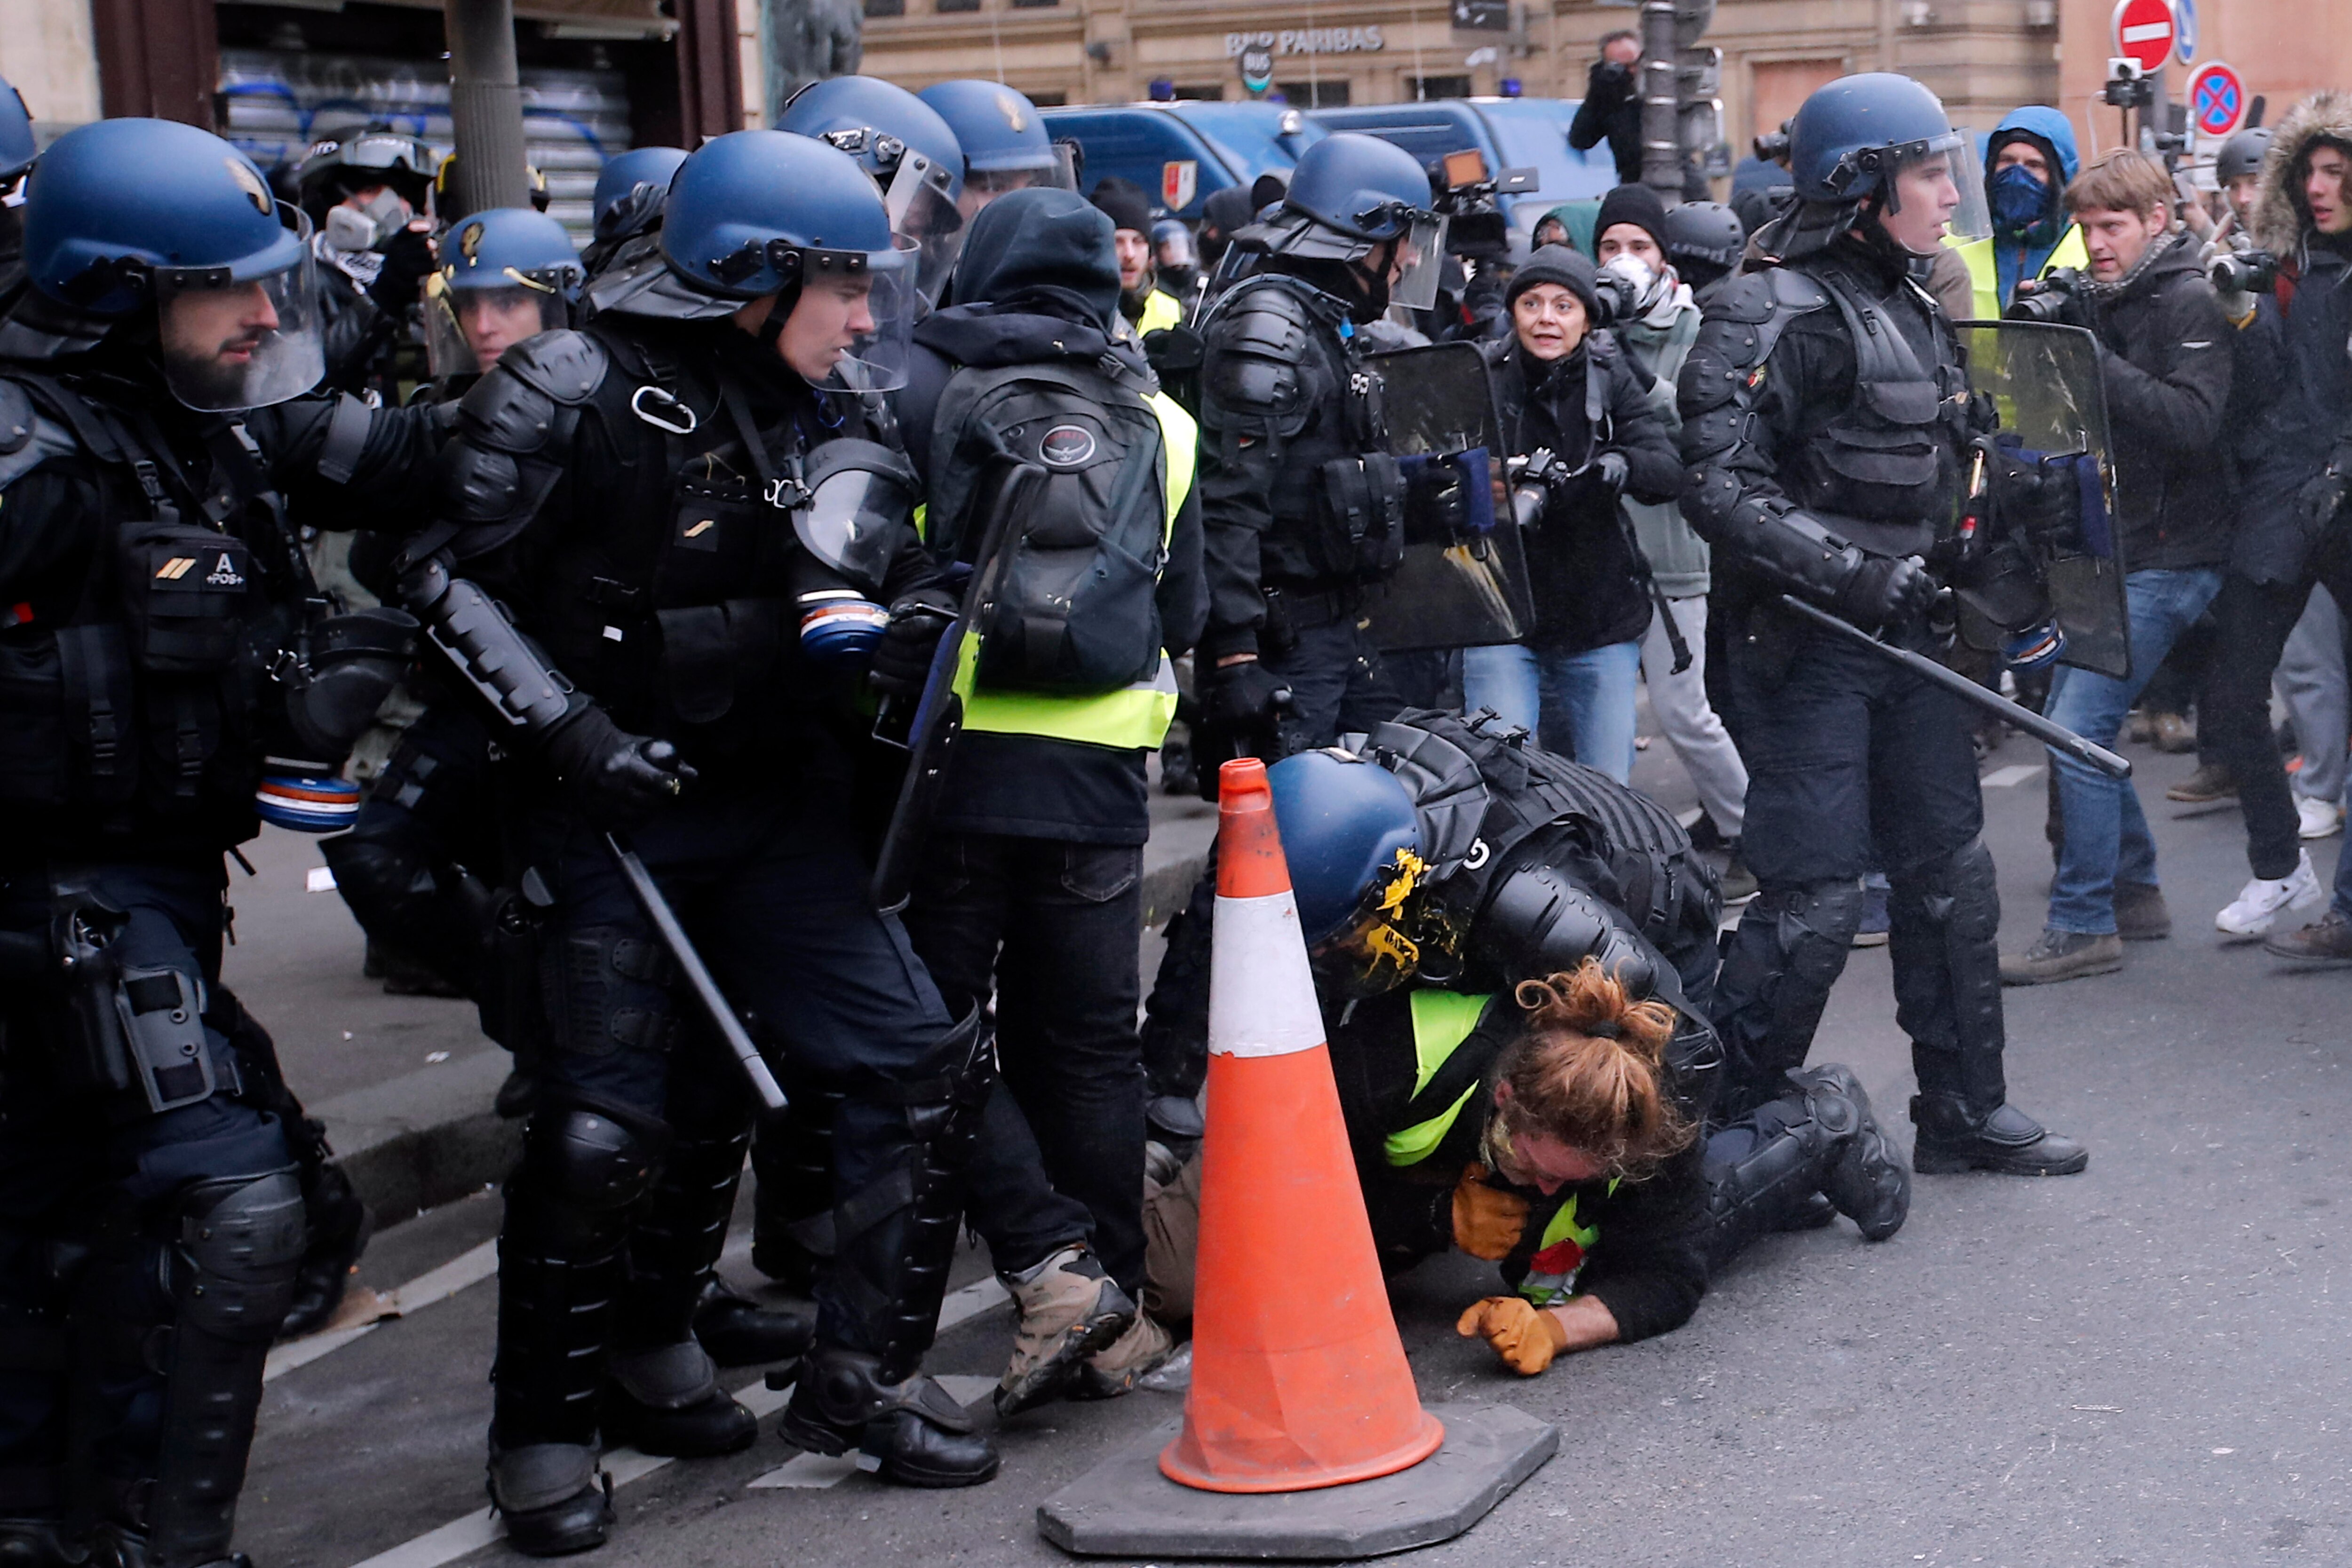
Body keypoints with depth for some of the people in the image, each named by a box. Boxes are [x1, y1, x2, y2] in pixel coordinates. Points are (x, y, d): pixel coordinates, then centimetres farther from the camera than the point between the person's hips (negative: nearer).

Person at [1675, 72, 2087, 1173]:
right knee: (1814, 902, -8)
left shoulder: (1910, 309, 16)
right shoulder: (1774, 315, -14)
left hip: (1900, 634, 9)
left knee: (1951, 875, 14)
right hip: (1803, 648, -9)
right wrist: (1852, 577, -26)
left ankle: (1964, 1113, 27)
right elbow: (1720, 490, -22)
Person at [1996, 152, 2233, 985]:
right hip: (2107, 548, 9)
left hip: (2167, 557, -9)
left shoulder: (2190, 302, -11)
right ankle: (2134, 892, 26)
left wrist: (2096, 362, -28)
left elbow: (2194, 421, -24)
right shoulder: (2096, 301, 11)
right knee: (2070, 725, 12)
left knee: (2078, 731, -13)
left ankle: (2083, 927, -5)